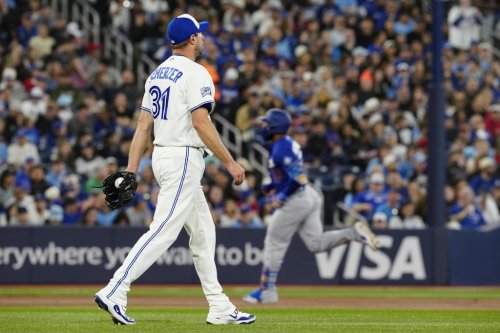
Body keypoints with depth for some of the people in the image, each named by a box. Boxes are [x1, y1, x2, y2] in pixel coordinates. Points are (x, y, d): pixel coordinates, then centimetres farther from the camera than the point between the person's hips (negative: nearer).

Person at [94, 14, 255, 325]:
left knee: (203, 232, 13)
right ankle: (114, 292, -18)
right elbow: (201, 123, -19)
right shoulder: (195, 74, -12)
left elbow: (144, 125, 10)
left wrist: (131, 170, 7)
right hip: (184, 159, -10)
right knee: (164, 231, -12)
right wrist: (230, 162, -15)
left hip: (162, 156, 10)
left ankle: (220, 308, 14)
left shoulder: (158, 74, 14)